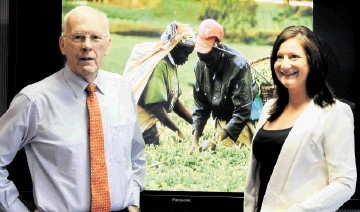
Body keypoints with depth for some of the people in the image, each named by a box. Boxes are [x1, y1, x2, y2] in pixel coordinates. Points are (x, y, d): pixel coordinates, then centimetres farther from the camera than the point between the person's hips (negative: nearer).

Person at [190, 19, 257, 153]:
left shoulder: (239, 66, -26)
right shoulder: (201, 65, -7)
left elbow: (242, 111, -27)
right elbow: (200, 105, 1)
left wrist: (215, 141, -29)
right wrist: (195, 141, -8)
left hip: (242, 122, -5)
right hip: (222, 121, 5)